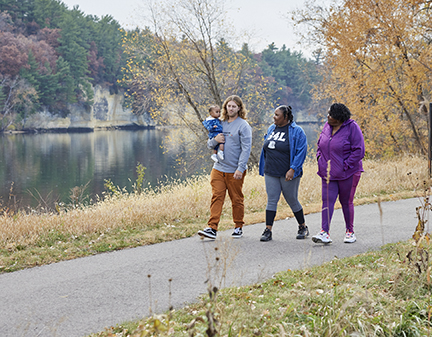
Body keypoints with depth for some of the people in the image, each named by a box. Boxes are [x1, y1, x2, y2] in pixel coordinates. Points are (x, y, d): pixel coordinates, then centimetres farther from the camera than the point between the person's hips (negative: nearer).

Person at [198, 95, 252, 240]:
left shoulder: (243, 126, -5)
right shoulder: (220, 123, 11)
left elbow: (246, 149, -11)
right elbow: (209, 144, 16)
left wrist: (240, 168, -19)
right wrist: (215, 140, -8)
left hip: (235, 171, -4)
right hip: (218, 168, 4)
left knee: (237, 199, 6)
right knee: (216, 197, -4)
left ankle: (239, 227, 20)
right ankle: (212, 228, -7)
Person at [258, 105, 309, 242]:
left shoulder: (296, 131, -9)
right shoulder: (271, 129, 10)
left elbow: (301, 152, -13)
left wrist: (293, 169, -21)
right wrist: (264, 169, 18)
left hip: (288, 174, -5)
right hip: (271, 174, 5)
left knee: (292, 201, 6)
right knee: (271, 201, 1)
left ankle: (303, 227, 24)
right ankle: (268, 230, 1)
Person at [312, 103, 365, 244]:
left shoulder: (352, 128, -12)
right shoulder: (327, 126, 7)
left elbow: (359, 151, -14)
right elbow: (320, 144, 22)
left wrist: (346, 166, -17)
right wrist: (319, 158, 6)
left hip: (347, 173, -5)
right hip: (328, 173, 5)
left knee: (346, 202, 5)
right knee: (327, 200, -6)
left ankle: (350, 231, 21)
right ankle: (325, 233, -11)